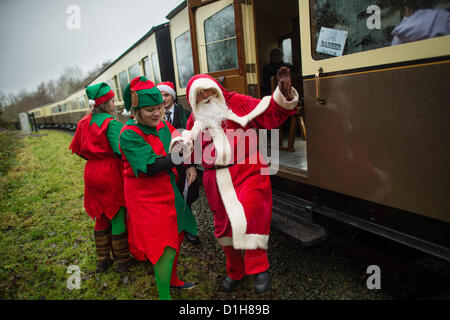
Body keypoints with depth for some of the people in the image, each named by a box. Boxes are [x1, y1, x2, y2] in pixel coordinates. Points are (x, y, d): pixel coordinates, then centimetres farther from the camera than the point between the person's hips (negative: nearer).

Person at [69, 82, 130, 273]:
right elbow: (120, 150, -26)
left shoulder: (84, 123, 5)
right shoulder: (112, 123, -17)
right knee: (117, 218, 6)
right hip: (111, 174, -7)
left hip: (92, 173, 7)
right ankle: (123, 261, 20)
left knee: (101, 218, 19)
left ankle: (102, 260, 31)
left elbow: (78, 148, 12)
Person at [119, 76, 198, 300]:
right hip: (147, 196, -7)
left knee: (177, 236, 19)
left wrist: (190, 167, -10)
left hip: (168, 190, 7)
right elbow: (152, 167, -27)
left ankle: (172, 280, 43)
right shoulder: (130, 135, -19)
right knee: (166, 247, -5)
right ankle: (164, 294, 15)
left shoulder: (163, 126, 2)